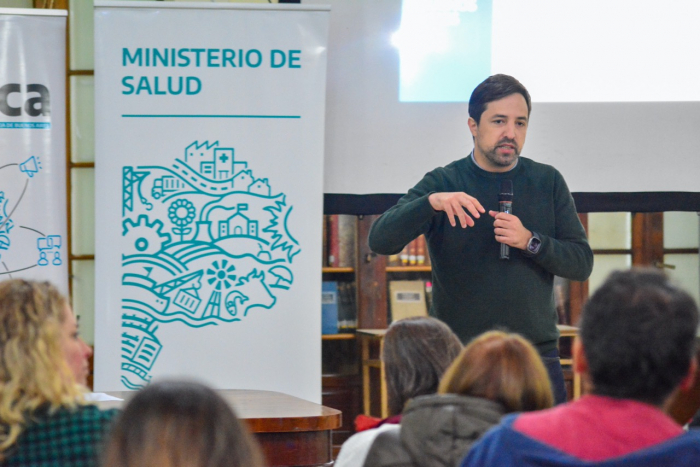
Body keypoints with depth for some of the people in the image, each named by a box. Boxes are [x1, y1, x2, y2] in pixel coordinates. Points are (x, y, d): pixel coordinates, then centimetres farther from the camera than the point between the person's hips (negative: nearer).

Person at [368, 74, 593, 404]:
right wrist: (432, 202, -26)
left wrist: (529, 241, -12)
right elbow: (380, 241, -10)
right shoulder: (442, 183, 3)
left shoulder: (548, 182, 10)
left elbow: (582, 263, 6)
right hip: (459, 359, -2)